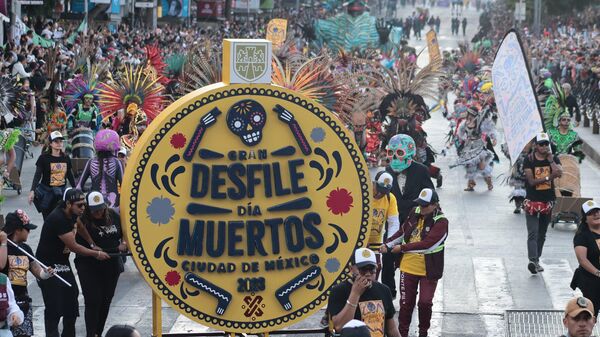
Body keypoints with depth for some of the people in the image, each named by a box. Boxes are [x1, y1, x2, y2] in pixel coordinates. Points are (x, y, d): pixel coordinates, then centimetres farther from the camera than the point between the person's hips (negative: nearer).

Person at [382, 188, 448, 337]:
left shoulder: (441, 222, -17)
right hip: (409, 266, 4)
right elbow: (403, 231, 15)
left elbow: (427, 244, -25)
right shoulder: (415, 213, 1)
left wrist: (402, 248, -21)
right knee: (406, 302, 9)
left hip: (429, 270, -4)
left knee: (425, 302, -4)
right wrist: (388, 244, 3)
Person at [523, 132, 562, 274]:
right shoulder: (529, 160, -6)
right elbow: (531, 181, -14)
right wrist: (549, 177, -21)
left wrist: (550, 160, -15)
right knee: (533, 233, -14)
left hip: (548, 201, 4)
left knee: (542, 234, 12)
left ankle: (536, 260, 22)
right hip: (532, 201, -4)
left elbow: (559, 173, -16)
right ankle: (533, 261, -24)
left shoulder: (553, 159, 3)